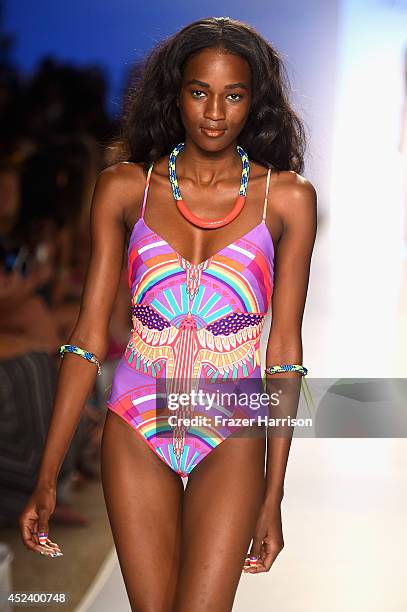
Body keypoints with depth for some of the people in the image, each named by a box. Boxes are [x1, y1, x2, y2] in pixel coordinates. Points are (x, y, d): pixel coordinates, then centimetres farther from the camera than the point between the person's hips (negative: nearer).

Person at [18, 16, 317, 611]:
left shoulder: (287, 197, -3)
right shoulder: (123, 187, -1)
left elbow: (284, 351, -2)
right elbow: (89, 336, -1)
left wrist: (273, 497, -3)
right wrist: (46, 480, -2)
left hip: (230, 440, -1)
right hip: (136, 432, 1)